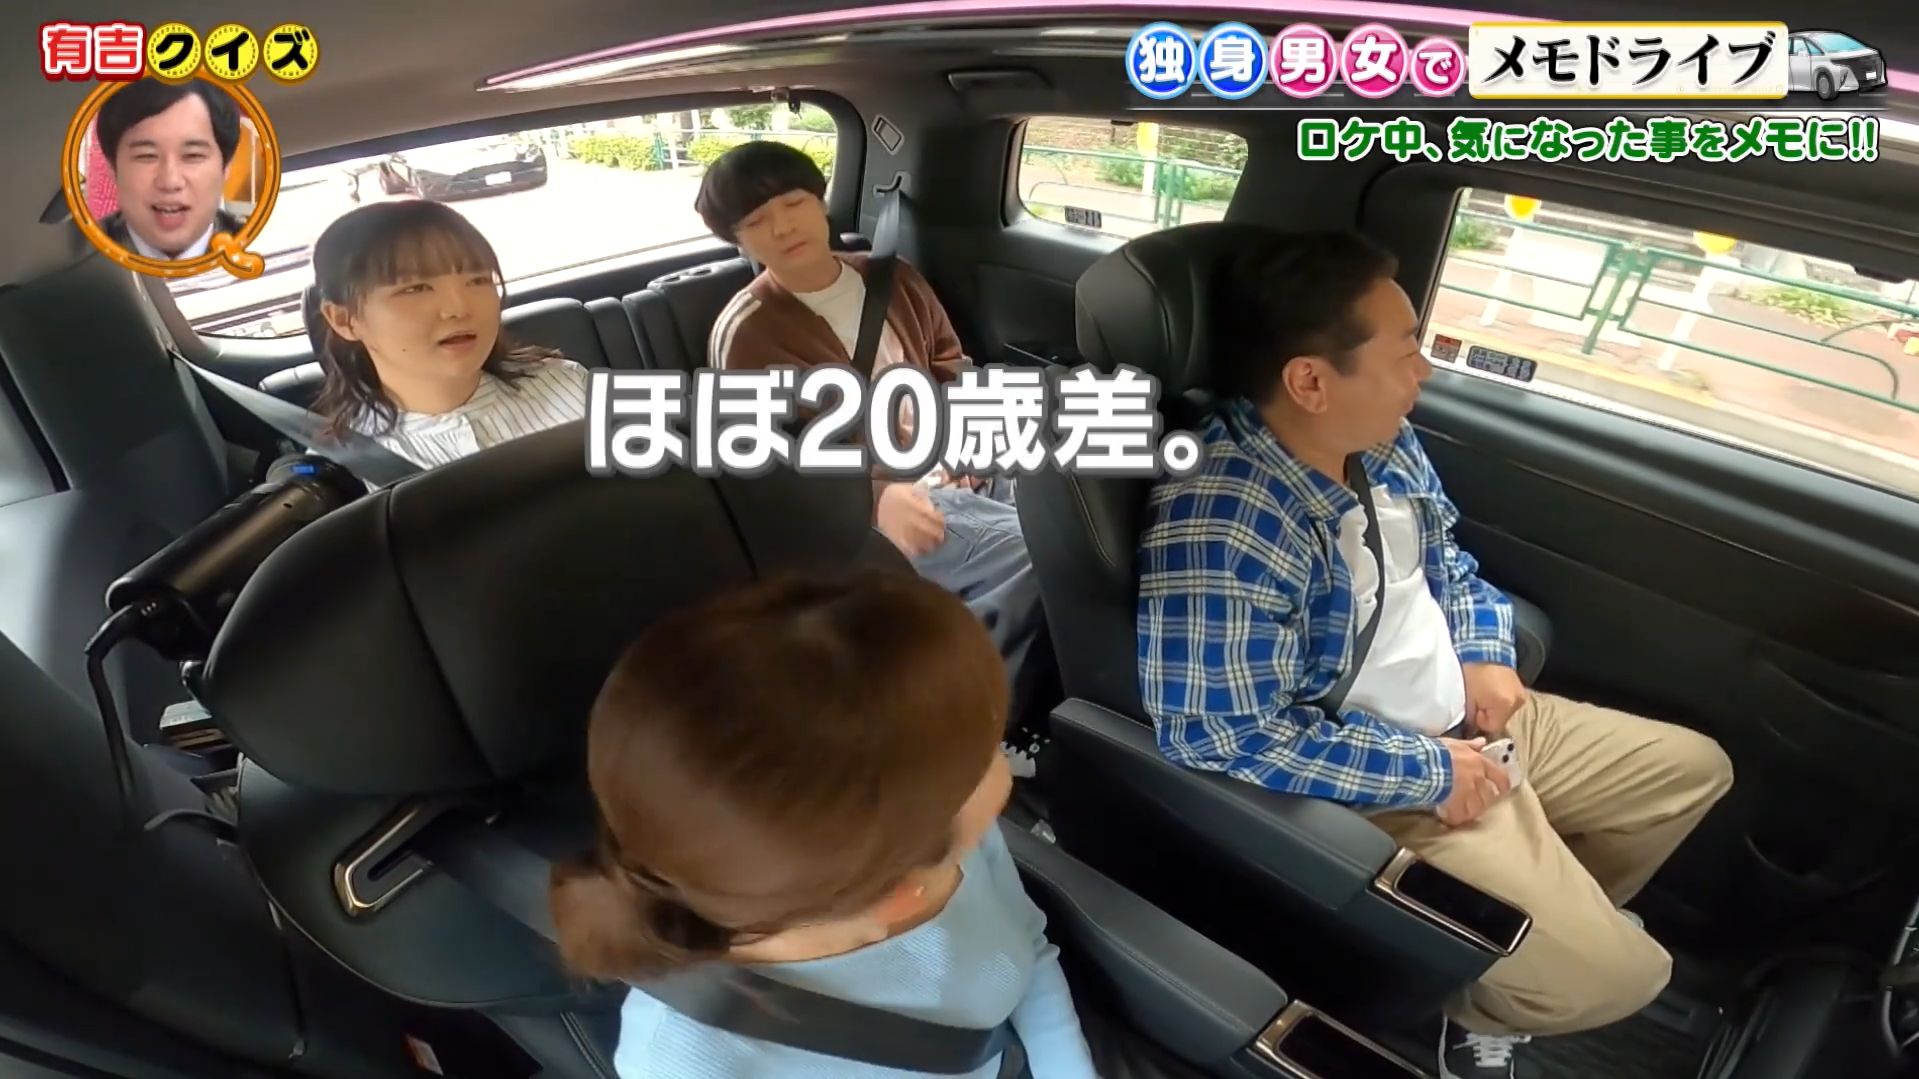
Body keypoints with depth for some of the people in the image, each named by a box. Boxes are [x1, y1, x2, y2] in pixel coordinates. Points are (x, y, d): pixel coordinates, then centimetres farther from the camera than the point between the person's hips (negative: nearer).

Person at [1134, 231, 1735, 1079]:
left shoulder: (1381, 442, -3)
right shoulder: (1219, 524, -33)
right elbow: (1227, 737, -33)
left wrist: (1486, 657, -4)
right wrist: (1427, 772, -22)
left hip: (1469, 721, 9)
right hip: (1390, 788, -9)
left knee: (1692, 769, 21)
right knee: (1614, 974, -10)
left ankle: (1560, 911, 38)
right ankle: (1480, 1011, 22)